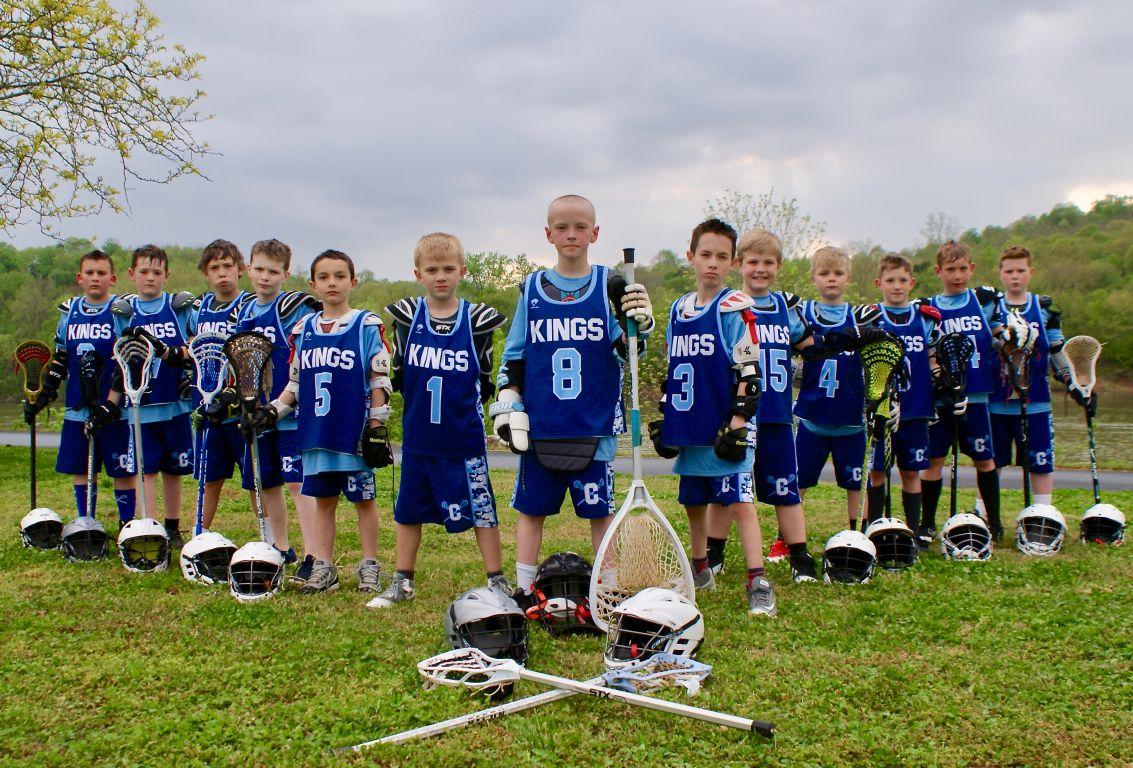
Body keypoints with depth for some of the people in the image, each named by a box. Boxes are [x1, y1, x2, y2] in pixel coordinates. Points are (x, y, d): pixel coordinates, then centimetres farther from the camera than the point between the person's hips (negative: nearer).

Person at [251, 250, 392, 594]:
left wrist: (377, 426, -8)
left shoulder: (367, 326, -2)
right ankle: (323, 568, 20)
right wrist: (272, 411, 5)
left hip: (355, 434, -4)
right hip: (314, 433, 4)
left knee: (363, 499, 5)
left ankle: (369, 566, 16)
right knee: (323, 500, 11)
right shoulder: (303, 330, 11)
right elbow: (295, 384, 17)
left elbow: (379, 381, -3)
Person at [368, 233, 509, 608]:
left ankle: (497, 581, 14)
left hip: (464, 438, -2)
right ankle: (402, 583, 24)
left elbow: (487, 382, 7)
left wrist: (461, 403, -1)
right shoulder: (406, 315, 2)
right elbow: (393, 376, 10)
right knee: (409, 509, 12)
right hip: (416, 436, 3)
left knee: (480, 508, 2)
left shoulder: (478, 319, -3)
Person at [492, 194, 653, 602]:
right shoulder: (531, 289, 6)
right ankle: (523, 587, 21)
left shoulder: (610, 286, 1)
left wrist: (638, 322, -20)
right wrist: (507, 404, 4)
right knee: (530, 507, 9)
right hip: (539, 426, 2)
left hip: (595, 427, -1)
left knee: (599, 509, 5)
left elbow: (627, 351, -1)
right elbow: (513, 357, 10)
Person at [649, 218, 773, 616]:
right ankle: (700, 571, 30)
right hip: (689, 429, 6)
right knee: (694, 502, 14)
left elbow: (748, 373, -11)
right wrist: (664, 418, 15)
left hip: (725, 430, -6)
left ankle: (758, 583, -7)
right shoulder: (678, 309, 12)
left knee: (739, 502, -10)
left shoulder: (736, 308, -7)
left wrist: (737, 423, -17)